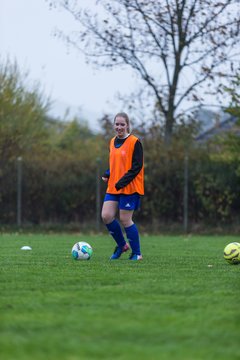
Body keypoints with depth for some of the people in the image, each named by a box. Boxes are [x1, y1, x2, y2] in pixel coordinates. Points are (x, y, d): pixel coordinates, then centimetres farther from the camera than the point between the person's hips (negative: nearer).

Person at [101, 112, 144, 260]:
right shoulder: (113, 142, 13)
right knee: (106, 216, -4)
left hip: (129, 187, -7)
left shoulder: (134, 142, -9)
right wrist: (107, 175, 3)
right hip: (113, 187, 7)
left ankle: (137, 253, 8)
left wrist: (121, 183, -20)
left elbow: (137, 166, -14)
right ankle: (122, 245, 17)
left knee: (125, 220, -6)